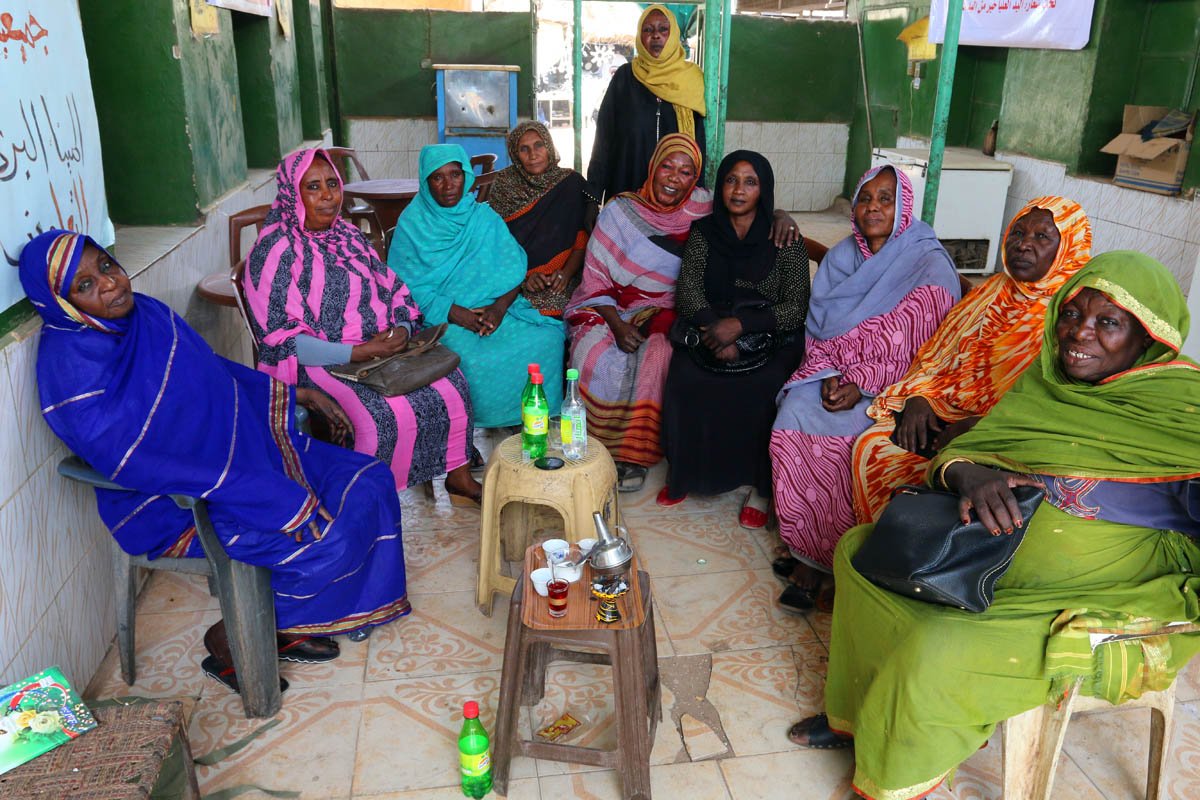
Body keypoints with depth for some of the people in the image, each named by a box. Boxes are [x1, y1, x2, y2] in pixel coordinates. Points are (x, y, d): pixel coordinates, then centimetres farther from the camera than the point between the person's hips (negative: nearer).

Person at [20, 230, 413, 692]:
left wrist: (294, 393, 9)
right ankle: (232, 640, 5)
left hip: (242, 447, 9)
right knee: (325, 540, -23)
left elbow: (212, 370, 17)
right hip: (174, 509, -9)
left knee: (368, 484, 2)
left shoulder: (144, 313, 1)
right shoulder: (71, 370, -22)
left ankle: (287, 625, 13)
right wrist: (273, 498, -31)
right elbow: (139, 464, -28)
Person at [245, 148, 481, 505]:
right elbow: (281, 340, -16)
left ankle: (459, 478, 3)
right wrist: (358, 352, -22)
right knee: (382, 416, -30)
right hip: (318, 365, -7)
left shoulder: (349, 235, 12)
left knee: (450, 383, -10)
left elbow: (394, 291, 14)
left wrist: (401, 329, -9)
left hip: (379, 350, 7)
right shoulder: (275, 252, -10)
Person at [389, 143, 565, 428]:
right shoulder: (412, 224, 3)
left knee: (548, 338, -21)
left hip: (494, 308, 3)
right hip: (442, 317, -3)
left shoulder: (485, 217, 12)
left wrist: (500, 306, -17)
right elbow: (407, 286, -6)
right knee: (473, 359, -34)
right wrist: (457, 314, -19)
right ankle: (478, 426, -9)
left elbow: (514, 270, 3)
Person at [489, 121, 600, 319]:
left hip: (558, 283, 0)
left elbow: (583, 241, 2)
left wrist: (566, 272, -15)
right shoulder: (503, 184, 6)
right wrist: (523, 277, -14)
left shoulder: (571, 183, 5)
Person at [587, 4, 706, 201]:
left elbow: (699, 141, 5)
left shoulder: (691, 79, 4)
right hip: (626, 185, 0)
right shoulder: (624, 77, 2)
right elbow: (604, 134, 0)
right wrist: (594, 189, -6)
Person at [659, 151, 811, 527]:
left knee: (763, 389, -33)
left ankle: (760, 485, -14)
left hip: (771, 337, -2)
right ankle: (682, 471, -6)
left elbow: (796, 308, -7)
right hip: (709, 330, 2)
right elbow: (688, 290, -3)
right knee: (684, 379, -28)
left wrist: (741, 324, -22)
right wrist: (715, 329, -22)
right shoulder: (704, 232, 8)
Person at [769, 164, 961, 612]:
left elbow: (919, 348, -10)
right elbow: (818, 330, 9)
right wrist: (828, 376, -10)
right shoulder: (842, 257, 12)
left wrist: (861, 384, -20)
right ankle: (806, 549, -9)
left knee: (838, 438, -29)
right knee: (793, 421, -23)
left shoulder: (929, 264, -4)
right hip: (835, 373, 5)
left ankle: (815, 558, -11)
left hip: (891, 385, -4)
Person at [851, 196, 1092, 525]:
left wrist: (978, 426, -22)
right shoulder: (995, 289, 14)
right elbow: (936, 353, 16)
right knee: (871, 445, -17)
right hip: (944, 414, 6)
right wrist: (918, 397, -3)